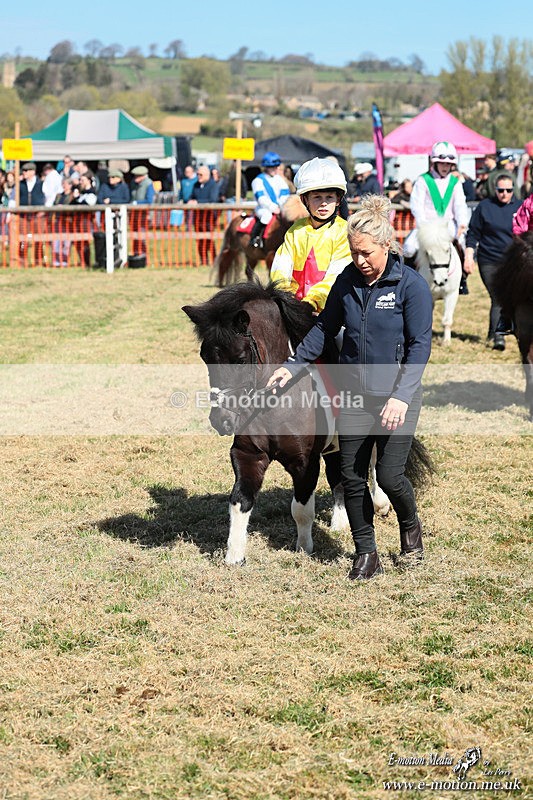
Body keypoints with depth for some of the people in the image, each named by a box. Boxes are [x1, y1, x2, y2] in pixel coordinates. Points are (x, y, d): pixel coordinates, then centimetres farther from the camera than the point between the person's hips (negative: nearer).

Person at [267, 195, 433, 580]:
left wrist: (401, 396, -25)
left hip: (397, 396, -4)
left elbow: (420, 345, -15)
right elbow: (324, 329, 12)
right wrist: (292, 366, 2)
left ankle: (411, 526, 26)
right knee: (352, 477, 4)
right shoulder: (347, 282, 1)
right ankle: (366, 554, 18)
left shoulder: (412, 285, -12)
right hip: (353, 394, 5)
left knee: (389, 475, -6)